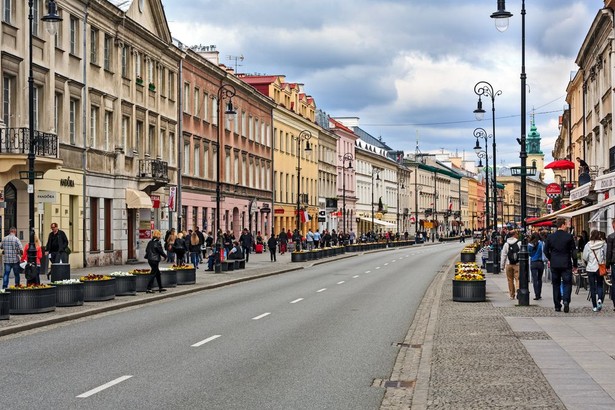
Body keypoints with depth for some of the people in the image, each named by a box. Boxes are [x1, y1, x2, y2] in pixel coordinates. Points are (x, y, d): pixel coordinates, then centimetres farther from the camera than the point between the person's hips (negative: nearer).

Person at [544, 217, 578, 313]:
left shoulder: (550, 237, 1)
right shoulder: (569, 237, -7)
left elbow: (546, 250, 7)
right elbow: (573, 252, -4)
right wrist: (575, 265, 5)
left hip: (554, 265, 3)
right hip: (566, 264, -3)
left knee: (556, 284, 10)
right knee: (567, 283, 4)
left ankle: (557, 306, 10)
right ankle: (566, 300, -18)